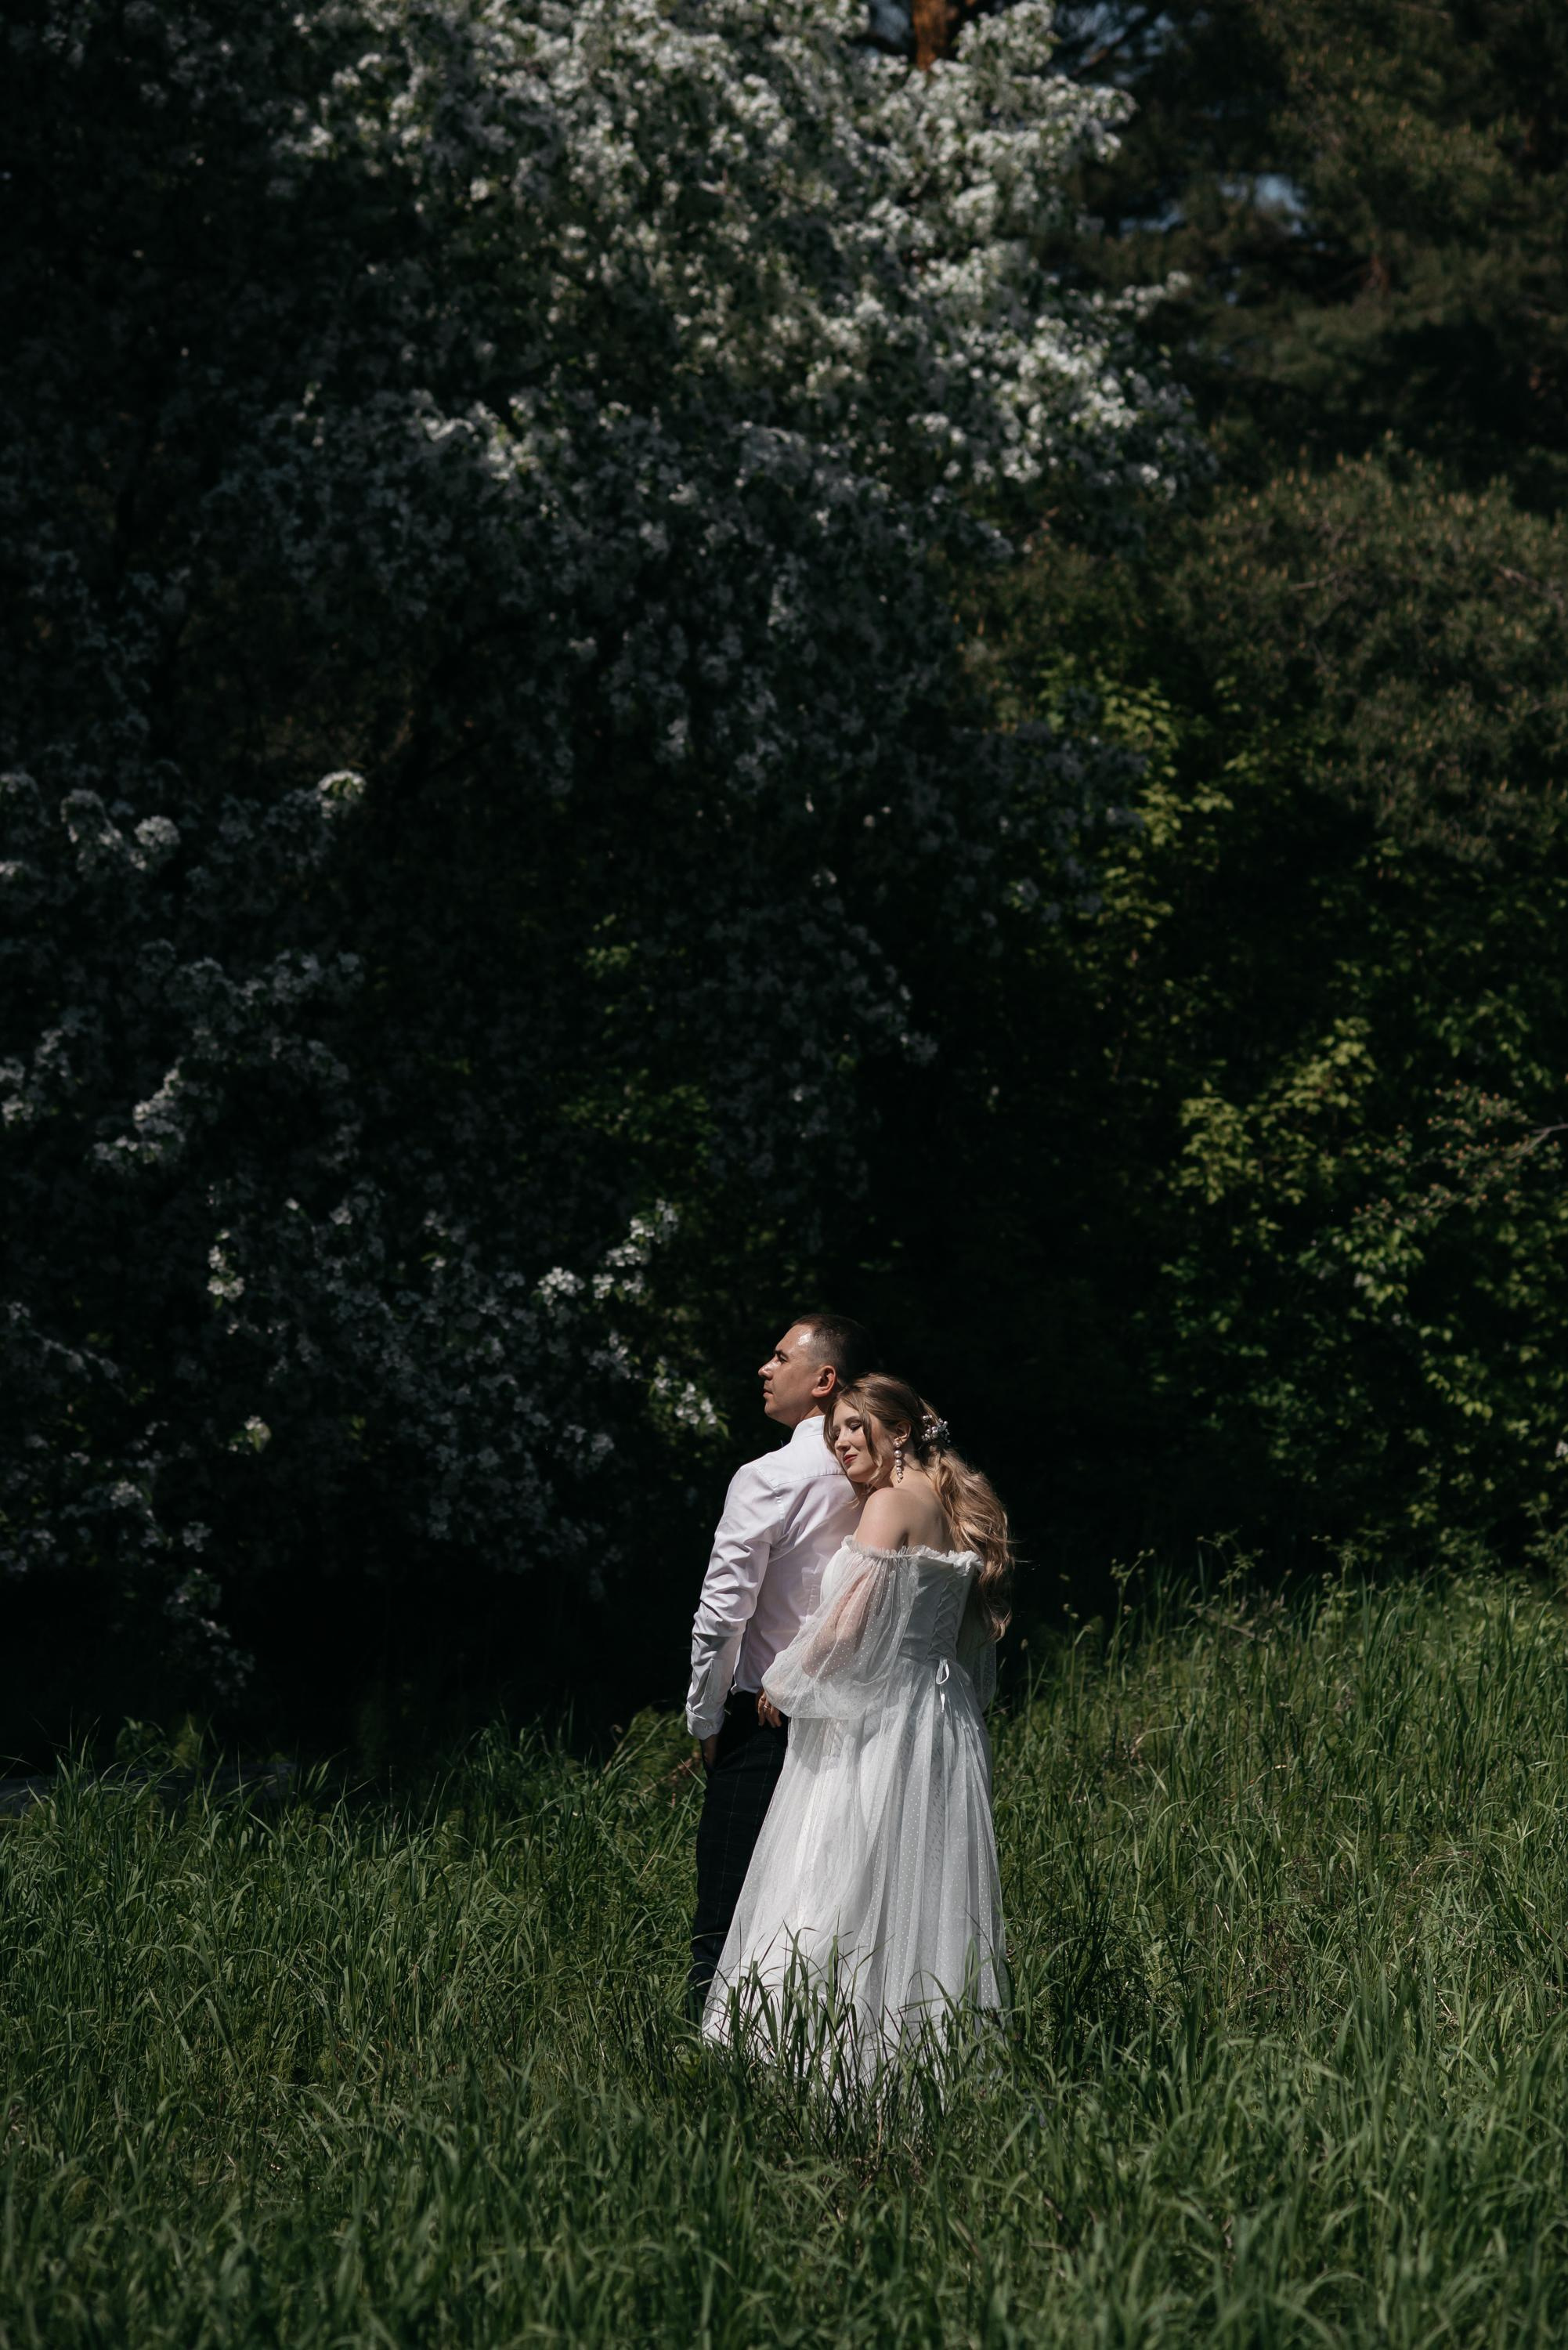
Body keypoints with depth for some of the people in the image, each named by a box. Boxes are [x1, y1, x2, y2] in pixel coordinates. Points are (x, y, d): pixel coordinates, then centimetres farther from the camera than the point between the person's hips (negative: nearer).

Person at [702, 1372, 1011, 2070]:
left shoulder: (892, 1503, -10)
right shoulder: (952, 1509, 16)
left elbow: (848, 1626, -16)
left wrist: (783, 1684, -1)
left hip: (878, 1726, -9)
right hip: (943, 1722, 9)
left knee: (838, 1899, -8)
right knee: (924, 1897, 8)